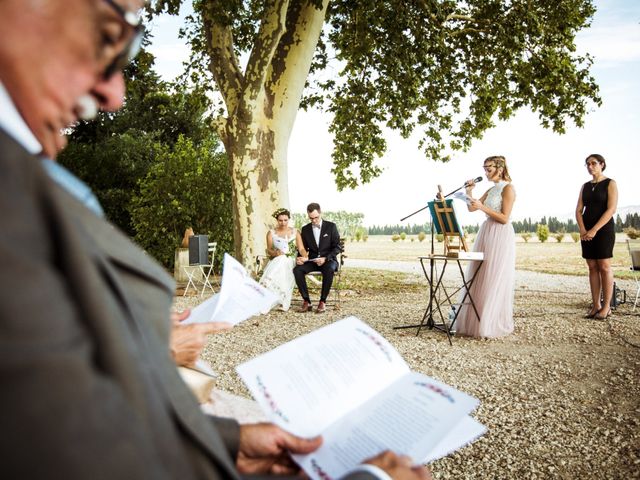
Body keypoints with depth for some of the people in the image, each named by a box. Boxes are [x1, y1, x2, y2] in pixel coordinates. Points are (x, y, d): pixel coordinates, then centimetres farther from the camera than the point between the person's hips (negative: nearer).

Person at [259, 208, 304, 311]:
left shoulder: (295, 232, 13)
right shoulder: (271, 233, 11)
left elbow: (301, 248, 2)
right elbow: (269, 250, 3)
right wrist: (275, 253, -21)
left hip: (290, 261, 1)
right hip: (275, 261, -1)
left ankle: (281, 302, -35)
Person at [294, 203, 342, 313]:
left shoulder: (331, 226, -1)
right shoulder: (305, 229, 8)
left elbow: (337, 247, -4)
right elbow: (303, 248, 12)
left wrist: (325, 258, -20)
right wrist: (300, 258, -11)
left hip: (328, 260, -3)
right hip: (312, 260, 3)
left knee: (329, 270, -38)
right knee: (297, 270, -26)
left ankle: (323, 301, -24)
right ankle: (306, 301, -19)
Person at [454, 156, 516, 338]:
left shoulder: (508, 188, -6)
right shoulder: (490, 190, 17)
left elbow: (504, 218, -13)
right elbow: (471, 208, 15)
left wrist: (483, 207, -19)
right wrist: (469, 192, 2)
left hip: (501, 236, -8)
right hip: (486, 234, 8)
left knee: (495, 281, -5)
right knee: (480, 280, 7)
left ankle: (494, 325, 4)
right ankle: (477, 321, 14)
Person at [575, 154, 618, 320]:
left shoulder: (610, 184, -2)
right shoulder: (585, 186, 13)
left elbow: (611, 209, -12)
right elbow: (579, 210, 7)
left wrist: (594, 230, -19)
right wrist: (582, 230, -9)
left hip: (603, 229, -5)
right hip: (586, 232, 5)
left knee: (604, 267, -4)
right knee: (592, 268, 5)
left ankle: (606, 306, 3)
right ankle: (596, 305, 9)